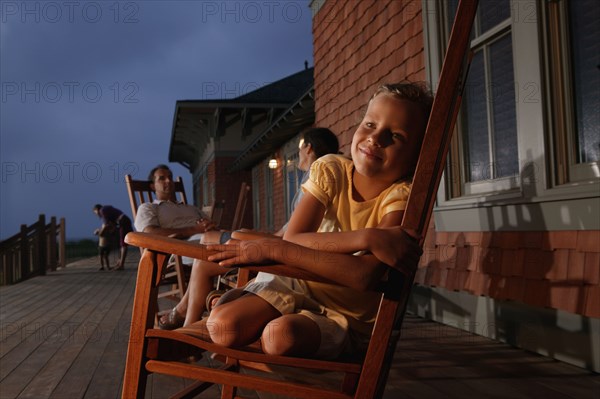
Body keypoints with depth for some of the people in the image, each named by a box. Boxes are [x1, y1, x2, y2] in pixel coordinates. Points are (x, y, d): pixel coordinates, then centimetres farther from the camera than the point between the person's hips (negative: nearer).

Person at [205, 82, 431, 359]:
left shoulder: (402, 195, -19)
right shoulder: (331, 170, -7)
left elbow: (364, 276, -34)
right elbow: (293, 239, -21)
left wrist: (273, 249, -35)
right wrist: (367, 238, -34)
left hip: (349, 315, -2)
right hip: (298, 283, 3)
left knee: (281, 334, -33)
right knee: (223, 326, -23)